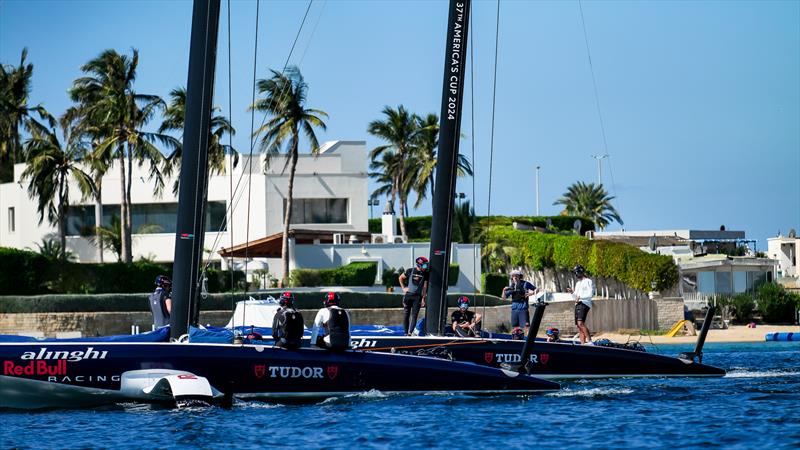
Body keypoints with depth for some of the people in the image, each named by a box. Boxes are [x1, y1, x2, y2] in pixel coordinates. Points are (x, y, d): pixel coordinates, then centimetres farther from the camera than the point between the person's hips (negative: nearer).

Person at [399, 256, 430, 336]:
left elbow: (425, 287, 2)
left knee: (414, 315, -9)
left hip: (417, 296, -1)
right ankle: (406, 332, 13)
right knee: (406, 314, 4)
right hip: (408, 295, 1)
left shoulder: (426, 274, -1)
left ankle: (410, 332, -14)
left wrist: (423, 298, -2)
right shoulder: (410, 271, -3)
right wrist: (403, 288, 7)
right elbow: (400, 278, 14)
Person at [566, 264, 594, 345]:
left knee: (580, 323, -25)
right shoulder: (578, 283, 26)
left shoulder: (588, 281, -1)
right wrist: (572, 292, 9)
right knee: (579, 325, 3)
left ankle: (589, 341, -28)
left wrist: (580, 297, -19)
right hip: (577, 305, 9)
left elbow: (590, 294, -11)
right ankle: (583, 343, 1)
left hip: (584, 304, -9)